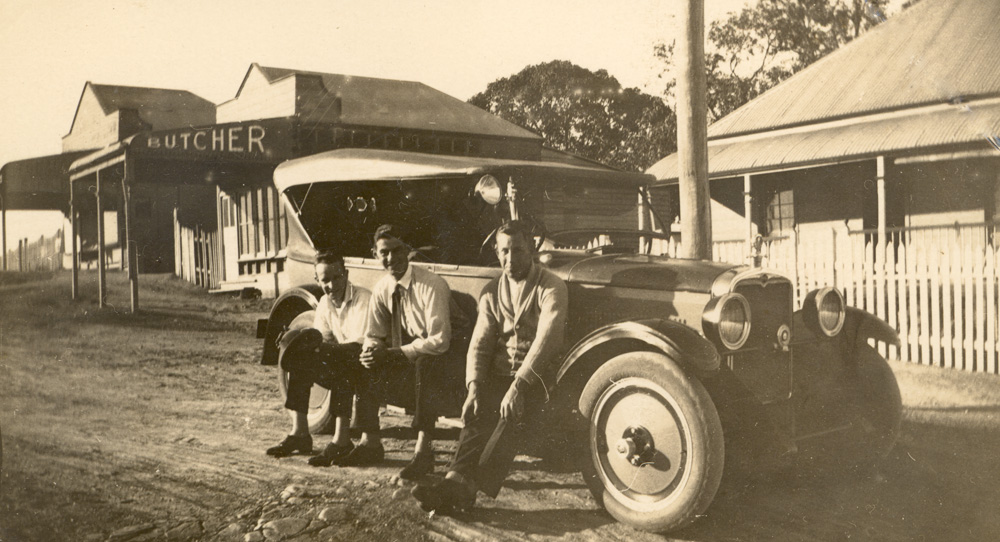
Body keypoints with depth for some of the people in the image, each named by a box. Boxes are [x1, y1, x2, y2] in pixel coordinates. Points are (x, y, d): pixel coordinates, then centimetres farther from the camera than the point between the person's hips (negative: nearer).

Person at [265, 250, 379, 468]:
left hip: (368, 370, -7)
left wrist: (319, 344, -33)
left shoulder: (364, 299, -14)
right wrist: (307, 341, -19)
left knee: (342, 364, -36)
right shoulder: (325, 304, 11)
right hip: (341, 371, 7)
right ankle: (299, 433, -11)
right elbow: (322, 340, 6)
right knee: (300, 361, -10)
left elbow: (362, 344, -25)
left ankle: (342, 440, -38)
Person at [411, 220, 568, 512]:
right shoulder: (492, 291, 13)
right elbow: (480, 345, 7)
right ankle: (458, 479, -41)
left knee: (510, 415, -31)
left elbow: (544, 341, -17)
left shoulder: (551, 288, -4)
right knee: (479, 414, -24)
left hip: (536, 376, -4)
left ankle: (465, 486, -42)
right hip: (499, 375, 5)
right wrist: (474, 388, -12)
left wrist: (518, 386, -29)